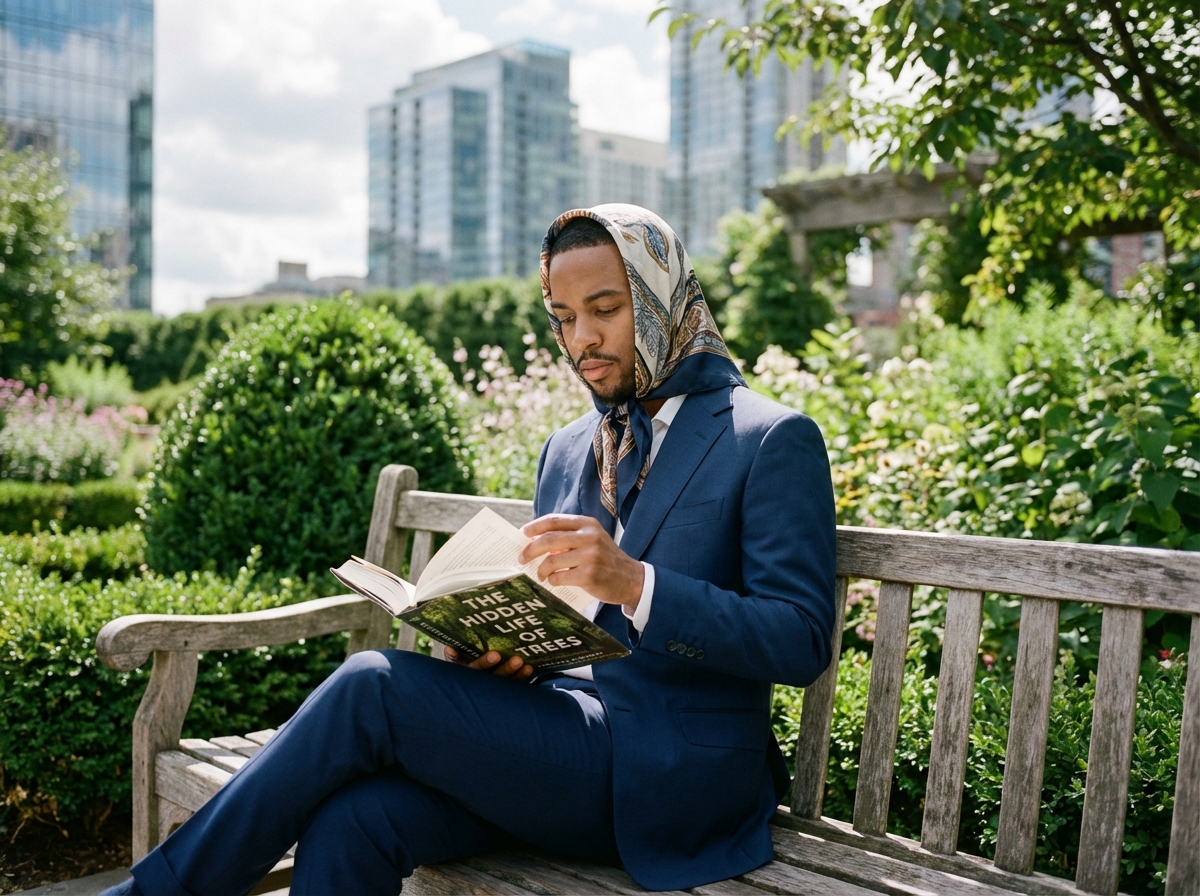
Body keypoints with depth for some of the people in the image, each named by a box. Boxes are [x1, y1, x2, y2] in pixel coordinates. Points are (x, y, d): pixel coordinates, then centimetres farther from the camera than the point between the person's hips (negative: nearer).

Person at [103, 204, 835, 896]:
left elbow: (800, 643, -11)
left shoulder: (775, 441, -4)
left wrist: (635, 584, -25)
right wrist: (501, 648, -4)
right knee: (349, 822, -24)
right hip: (561, 741, 6)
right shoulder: (566, 451, 16)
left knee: (373, 686, -21)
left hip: (673, 778, -5)